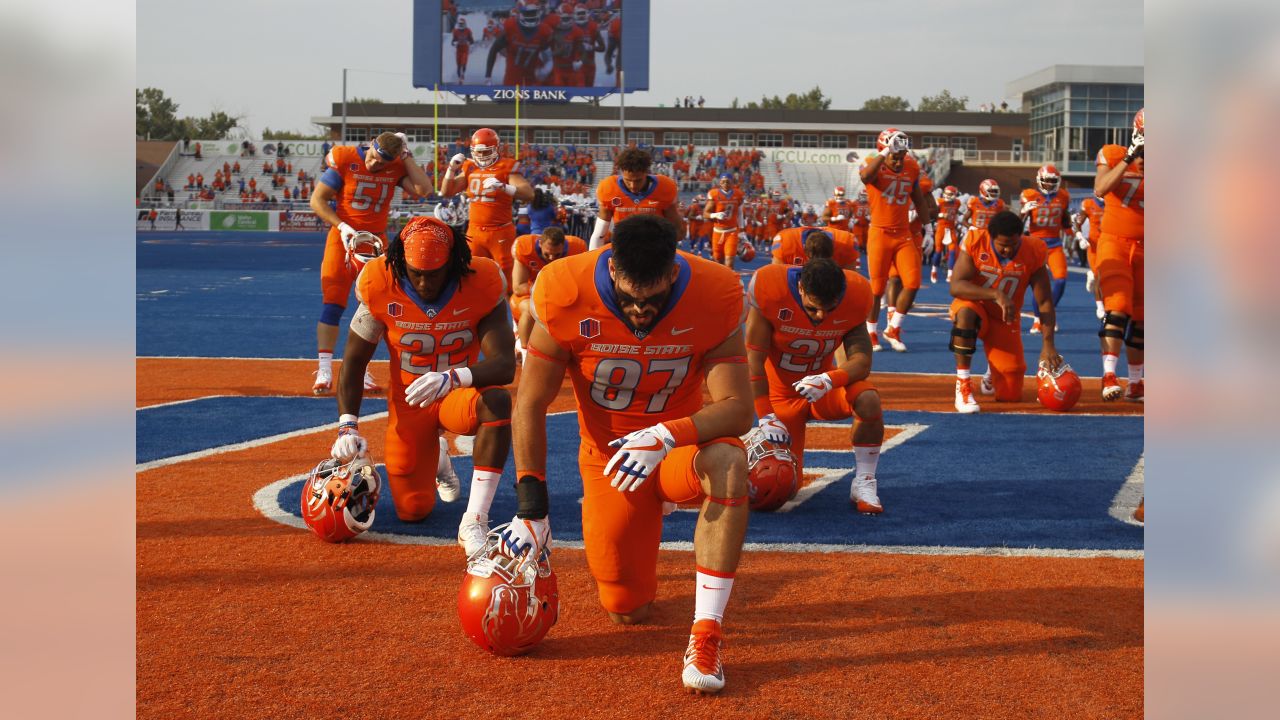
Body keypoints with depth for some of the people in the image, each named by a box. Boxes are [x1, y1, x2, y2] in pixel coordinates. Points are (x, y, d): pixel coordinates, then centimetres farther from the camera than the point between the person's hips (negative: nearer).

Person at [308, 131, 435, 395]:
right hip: (344, 237, -3)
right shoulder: (345, 159, -12)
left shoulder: (396, 167, -4)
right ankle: (324, 370, -5)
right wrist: (341, 226, -19)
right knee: (333, 303, -8)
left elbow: (423, 189, -19)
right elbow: (317, 200, -9)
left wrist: (405, 156, -15)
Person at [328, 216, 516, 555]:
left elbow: (505, 365, -31)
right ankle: (437, 458, 39)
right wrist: (347, 426, -20)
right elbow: (354, 361, -8)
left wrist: (452, 378, -49)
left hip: (459, 395, -2)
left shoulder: (481, 284, -23)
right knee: (412, 511, 1)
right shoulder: (381, 286, -18)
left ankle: (474, 523, -31)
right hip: (409, 403, 2)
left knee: (497, 401, -38)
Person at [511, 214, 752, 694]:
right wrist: (531, 506, -16)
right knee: (628, 612, 2)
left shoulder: (715, 297, -23)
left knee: (728, 462, -37)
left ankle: (706, 634, -31)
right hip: (608, 454, 1)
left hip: (680, 443, -1)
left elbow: (737, 408, -25)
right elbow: (530, 405, -13)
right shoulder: (566, 295, -22)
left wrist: (667, 436, -42)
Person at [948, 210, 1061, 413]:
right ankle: (963, 386, -31)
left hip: (1005, 320, 2)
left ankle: (991, 376, 39)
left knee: (1011, 395, 0)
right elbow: (956, 286, -28)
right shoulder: (975, 242, -20)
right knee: (965, 313, -42)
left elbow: (1045, 302, -14)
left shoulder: (1033, 251, -16)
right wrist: (996, 294, -38)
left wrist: (1048, 344, -25)